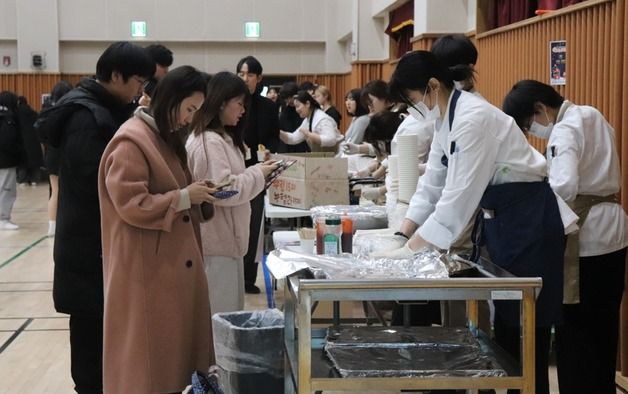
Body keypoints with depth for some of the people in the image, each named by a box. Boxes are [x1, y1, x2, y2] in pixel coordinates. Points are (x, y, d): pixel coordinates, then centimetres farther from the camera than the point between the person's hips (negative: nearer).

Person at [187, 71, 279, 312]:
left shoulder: (223, 137, 16)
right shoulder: (209, 142, -18)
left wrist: (257, 175, 7)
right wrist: (257, 174, -11)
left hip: (227, 239, 11)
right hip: (216, 241, -11)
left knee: (231, 309, 15)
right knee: (220, 314, -4)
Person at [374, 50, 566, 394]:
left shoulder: (473, 118, -24)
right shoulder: (446, 119, 5)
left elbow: (458, 196, -27)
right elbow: (432, 184, 9)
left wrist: (409, 249, -24)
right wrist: (402, 236, 0)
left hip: (528, 218, -9)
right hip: (499, 218, 10)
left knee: (524, 330, -1)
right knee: (504, 320, 16)